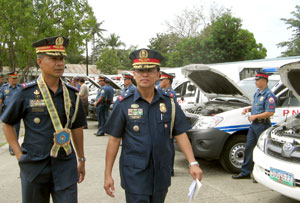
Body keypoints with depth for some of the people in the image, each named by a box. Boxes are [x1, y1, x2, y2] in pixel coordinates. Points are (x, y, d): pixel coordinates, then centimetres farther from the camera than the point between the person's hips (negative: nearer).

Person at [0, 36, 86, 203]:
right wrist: (19, 155, -2)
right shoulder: (26, 93, -6)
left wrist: (81, 160, 16)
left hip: (65, 166, 2)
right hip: (34, 167, -1)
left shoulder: (72, 94, 3)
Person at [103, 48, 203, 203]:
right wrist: (108, 174, -6)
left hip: (162, 174, 3)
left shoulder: (169, 102, 1)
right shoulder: (123, 104, -6)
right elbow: (114, 140, -4)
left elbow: (180, 135, 1)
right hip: (134, 175, -3)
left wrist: (193, 163, -10)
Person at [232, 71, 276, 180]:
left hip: (263, 125, -9)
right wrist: (248, 109, 7)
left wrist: (255, 116, -20)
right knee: (248, 148, 11)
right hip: (254, 125, 9)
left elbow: (270, 112, -22)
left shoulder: (269, 95, -15)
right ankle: (245, 172, 20)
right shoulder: (257, 93, 14)